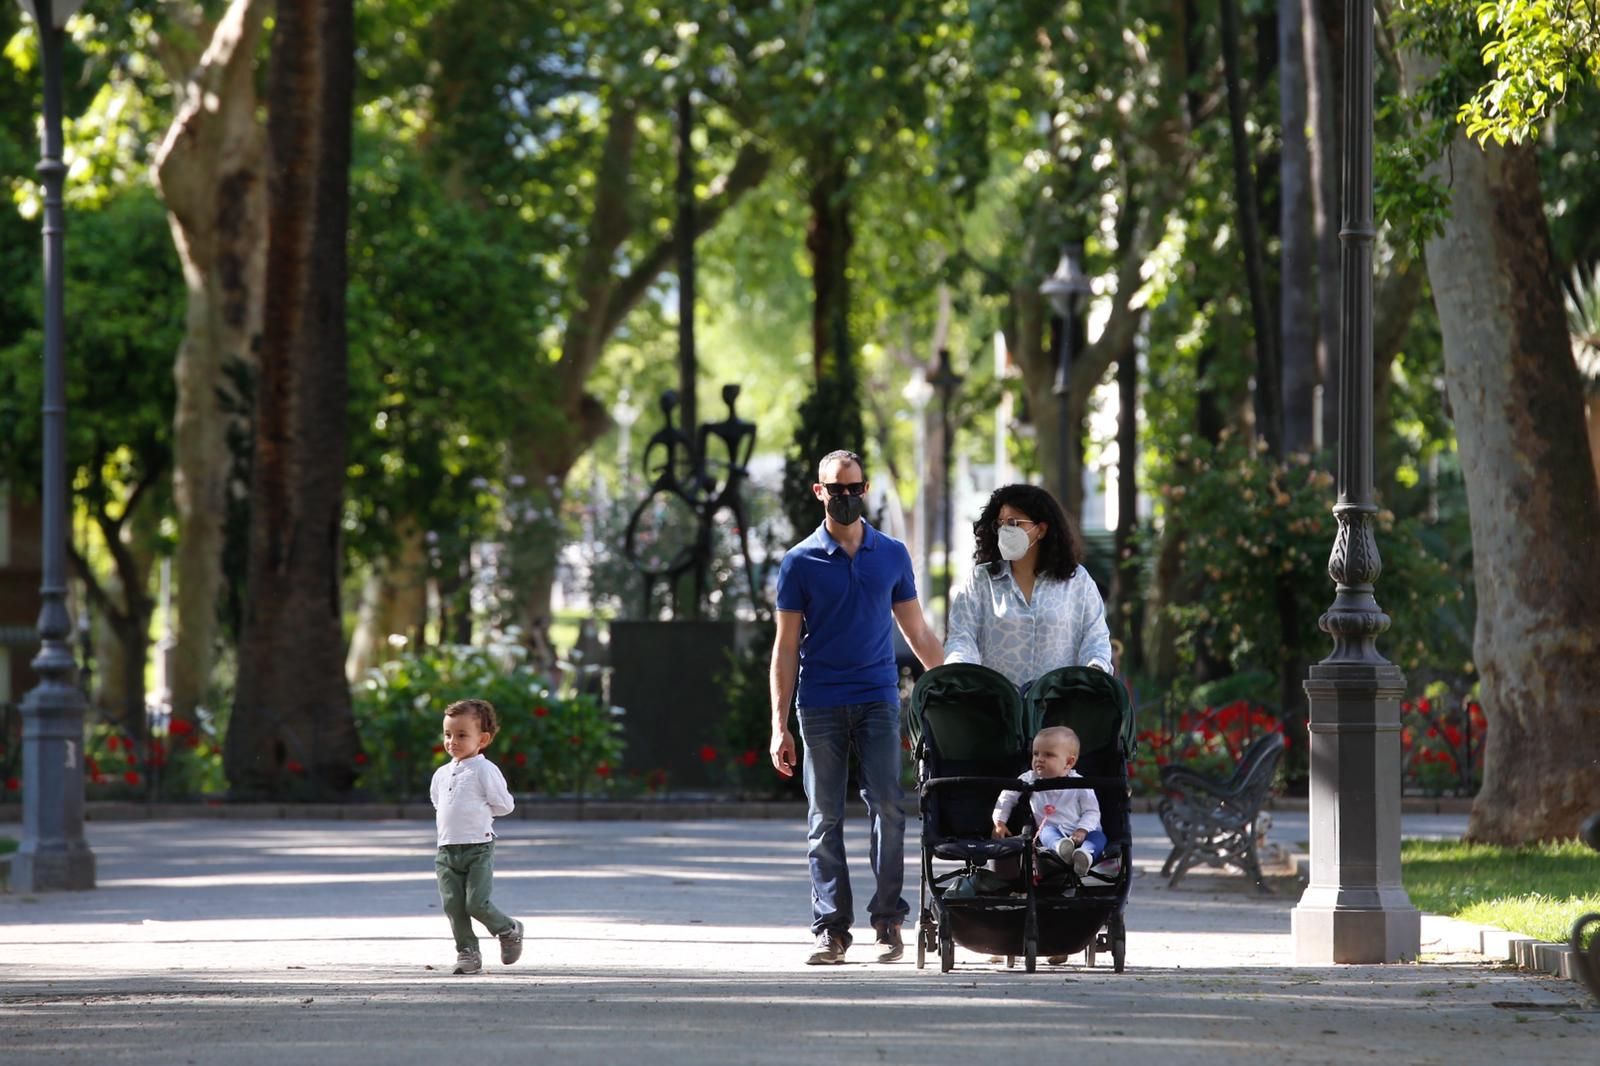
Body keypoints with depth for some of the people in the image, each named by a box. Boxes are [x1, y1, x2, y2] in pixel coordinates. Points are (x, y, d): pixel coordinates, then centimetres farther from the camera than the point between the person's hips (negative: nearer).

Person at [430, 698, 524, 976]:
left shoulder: (485, 771, -7)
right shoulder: (442, 774, 13)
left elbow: (504, 805, -4)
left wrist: (479, 811, 1)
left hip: (478, 848, -6)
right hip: (447, 850, 6)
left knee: (476, 903, -11)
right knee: (453, 905, -2)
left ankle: (508, 930, 15)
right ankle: (467, 952, 7)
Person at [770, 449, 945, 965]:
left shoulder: (892, 555, 11)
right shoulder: (800, 561, 5)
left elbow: (917, 631, 17)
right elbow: (787, 646, 6)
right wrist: (780, 725, 0)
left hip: (878, 699, 1)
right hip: (821, 704, -1)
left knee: (887, 806, -10)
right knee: (825, 817, 0)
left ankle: (888, 920, -4)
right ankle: (831, 928, 2)